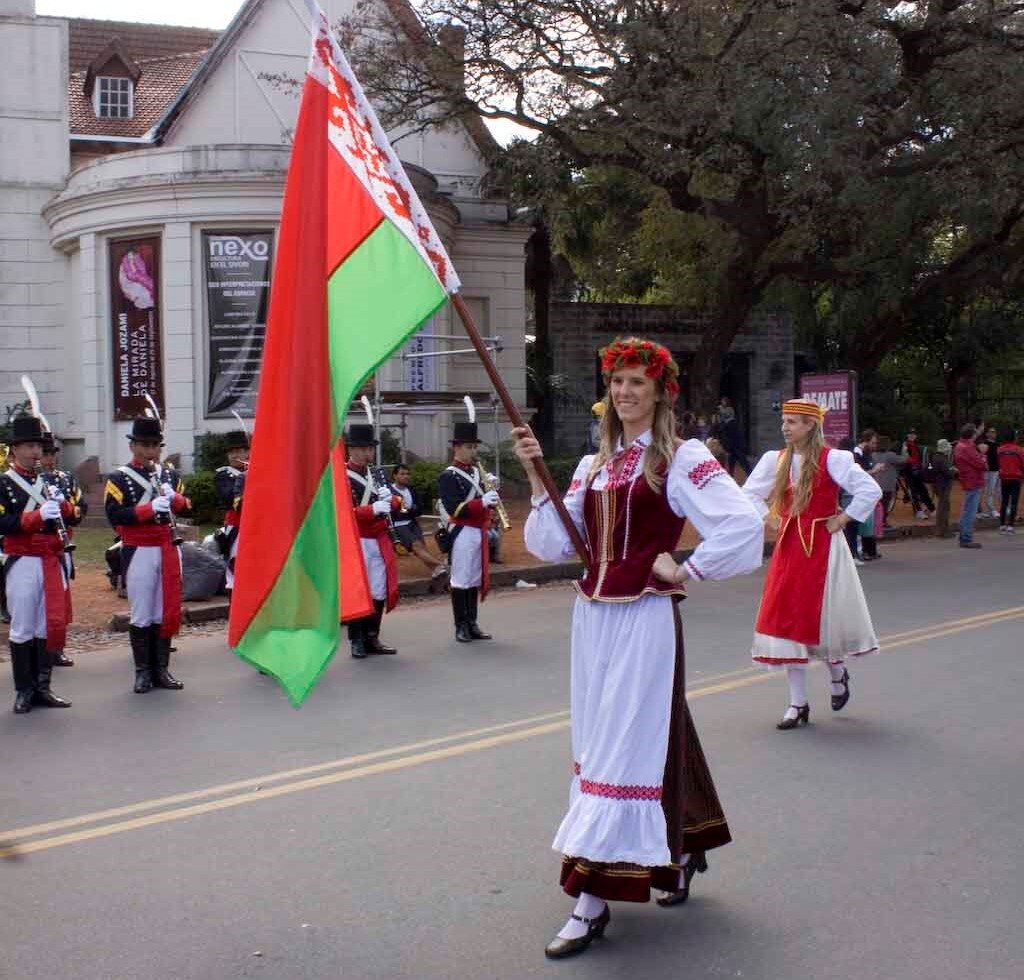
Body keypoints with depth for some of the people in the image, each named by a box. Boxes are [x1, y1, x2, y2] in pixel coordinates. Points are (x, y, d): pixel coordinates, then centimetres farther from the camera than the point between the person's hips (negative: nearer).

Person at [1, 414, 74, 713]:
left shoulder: (50, 482, 14)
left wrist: (62, 504, -9)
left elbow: (70, 516, 13)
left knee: (50, 626, 8)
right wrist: (38, 515, -25)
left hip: (52, 562, 6)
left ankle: (43, 687, 16)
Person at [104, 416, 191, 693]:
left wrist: (174, 498, -11)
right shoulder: (119, 479, -2)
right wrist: (149, 508, -23)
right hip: (139, 553, -4)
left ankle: (161, 669, 16)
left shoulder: (169, 474, 12)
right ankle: (143, 672, 9)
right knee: (141, 615, 0)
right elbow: (115, 515, -13)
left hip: (168, 550, 4)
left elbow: (188, 508, 9)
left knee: (167, 611, 7)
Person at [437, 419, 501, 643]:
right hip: (463, 533, -8)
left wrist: (492, 490, -6)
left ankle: (472, 624, 19)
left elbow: (489, 502, 16)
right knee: (461, 580, -2)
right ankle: (460, 626, 5)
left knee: (476, 580, 12)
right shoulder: (448, 477, -10)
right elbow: (454, 509, -19)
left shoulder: (477, 472, 14)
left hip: (480, 532, 8)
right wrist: (482, 502, -28)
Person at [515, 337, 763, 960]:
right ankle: (683, 850, 35)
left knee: (624, 748, -5)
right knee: (597, 740, 14)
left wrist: (685, 570, -11)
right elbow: (553, 546, 6)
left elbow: (743, 524, -17)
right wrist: (537, 476, -2)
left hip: (644, 618, -7)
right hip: (593, 615, 7)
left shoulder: (682, 458, -6)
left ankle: (593, 902, -1)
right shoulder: (594, 465, 13)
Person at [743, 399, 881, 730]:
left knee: (821, 616, 1)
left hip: (822, 547, -5)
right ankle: (798, 703, 9)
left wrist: (842, 519, -9)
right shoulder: (776, 460, 5)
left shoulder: (831, 459, -11)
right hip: (788, 546, 5)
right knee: (786, 620, 2)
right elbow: (750, 493, 18)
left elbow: (871, 490, -12)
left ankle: (838, 673, 35)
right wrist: (772, 519, 9)